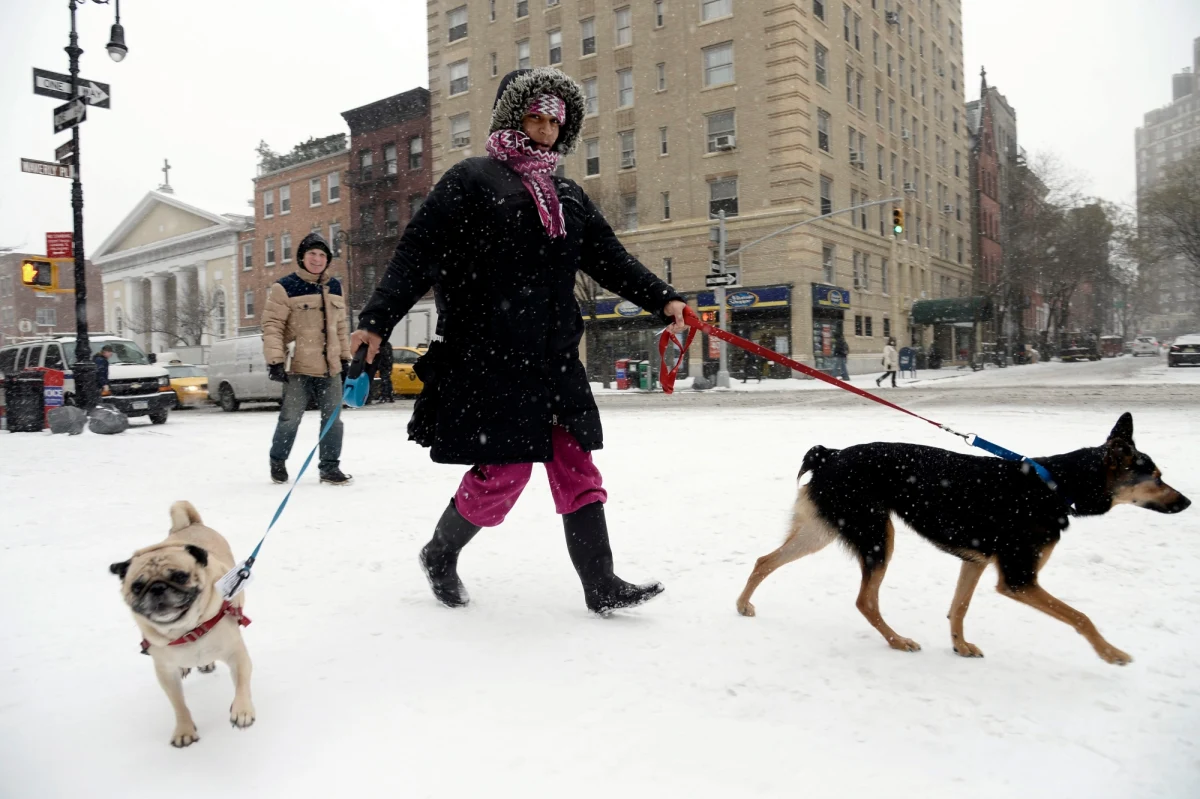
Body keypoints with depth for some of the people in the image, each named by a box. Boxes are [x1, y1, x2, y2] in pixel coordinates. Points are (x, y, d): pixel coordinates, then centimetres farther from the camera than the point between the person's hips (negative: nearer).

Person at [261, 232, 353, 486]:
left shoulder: (334, 288, 14)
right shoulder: (285, 287, -6)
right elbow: (272, 325, -9)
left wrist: (345, 358, 18)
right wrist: (275, 360, -16)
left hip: (330, 368, 5)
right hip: (298, 368, -5)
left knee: (333, 419, 6)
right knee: (290, 418, -1)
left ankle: (330, 467, 16)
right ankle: (278, 462, 23)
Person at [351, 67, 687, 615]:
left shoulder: (568, 196, 19)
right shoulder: (471, 180, 1)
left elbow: (610, 258, 17)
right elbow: (419, 252, -6)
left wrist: (662, 299, 6)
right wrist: (377, 319, -15)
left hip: (555, 358, 6)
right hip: (488, 359, -6)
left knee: (576, 467, 4)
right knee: (505, 470, -5)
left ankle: (601, 586, 10)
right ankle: (439, 554, 22)